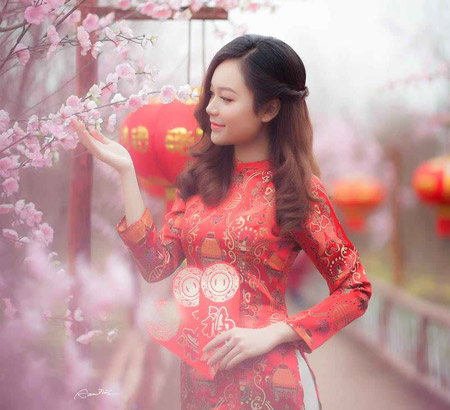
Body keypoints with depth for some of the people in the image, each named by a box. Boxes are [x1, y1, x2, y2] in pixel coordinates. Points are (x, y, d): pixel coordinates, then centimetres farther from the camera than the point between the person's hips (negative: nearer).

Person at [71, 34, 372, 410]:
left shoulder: (297, 189, -9)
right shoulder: (201, 178, 4)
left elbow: (357, 290, -7)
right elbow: (157, 264, -3)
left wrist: (271, 335, -16)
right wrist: (125, 171, -7)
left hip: (262, 378, -5)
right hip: (197, 375, 5)